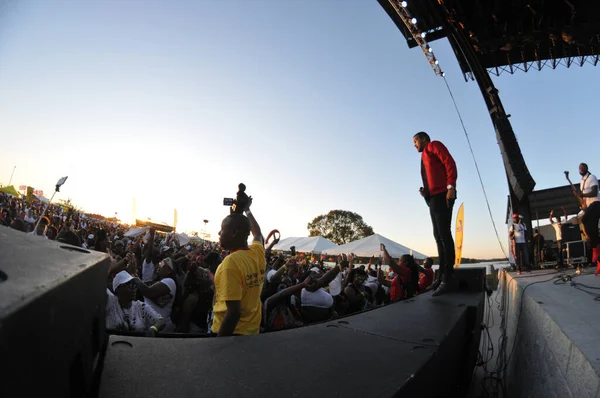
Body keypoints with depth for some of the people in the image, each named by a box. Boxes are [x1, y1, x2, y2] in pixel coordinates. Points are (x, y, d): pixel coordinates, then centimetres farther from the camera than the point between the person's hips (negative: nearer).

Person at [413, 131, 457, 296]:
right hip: (433, 198, 9)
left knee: (444, 234, -12)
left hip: (442, 195, -9)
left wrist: (451, 187, -20)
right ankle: (442, 275, 9)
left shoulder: (434, 145, 4)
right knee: (438, 236, 6)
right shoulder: (424, 157, 27)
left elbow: (450, 163, -10)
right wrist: (425, 191, 6)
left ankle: (447, 278, -11)